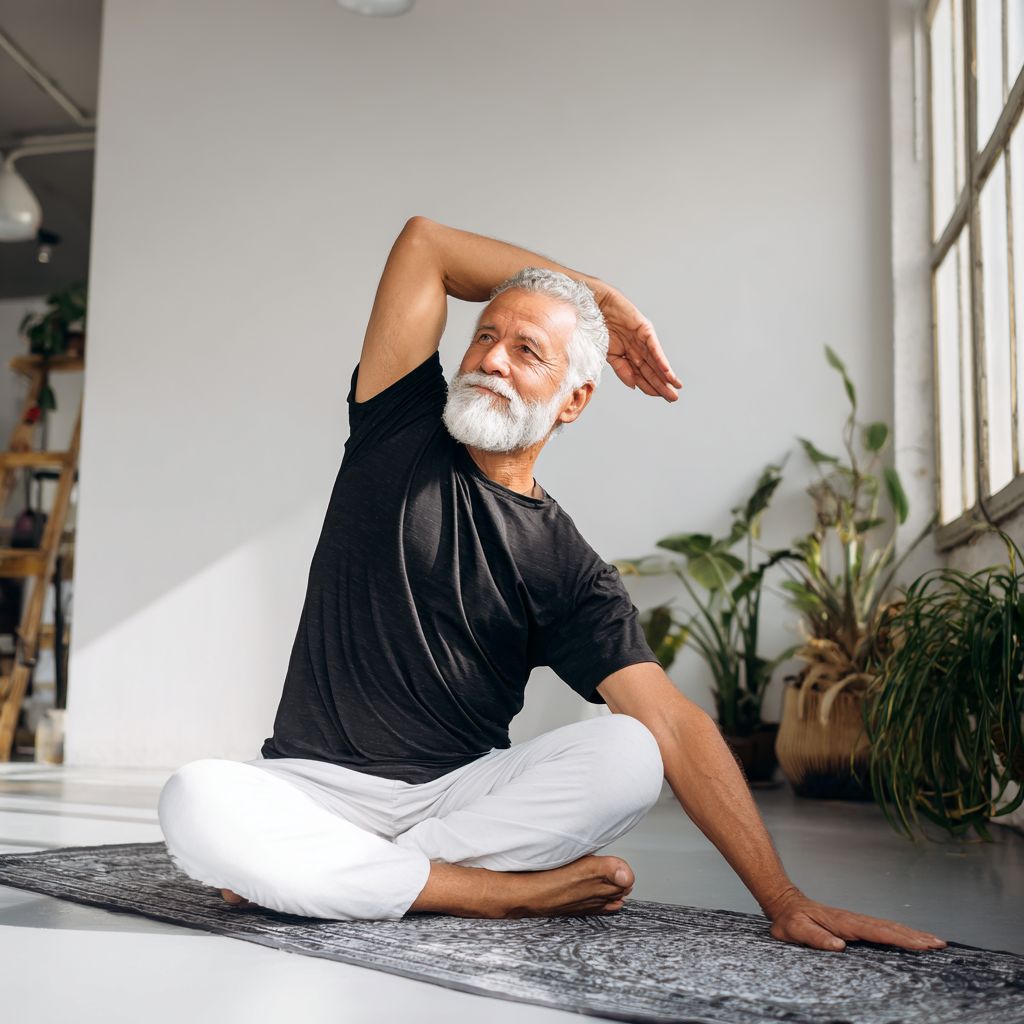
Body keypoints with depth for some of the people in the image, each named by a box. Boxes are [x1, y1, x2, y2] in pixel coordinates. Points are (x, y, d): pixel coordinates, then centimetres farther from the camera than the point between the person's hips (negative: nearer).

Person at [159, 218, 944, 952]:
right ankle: (518, 892, -20)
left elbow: (672, 723, -8)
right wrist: (594, 293, 7)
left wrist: (783, 899, -16)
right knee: (195, 805, -32)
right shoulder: (402, 429, 4)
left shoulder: (568, 569, 0)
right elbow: (425, 243, 2)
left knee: (626, 755, -26)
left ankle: (319, 874, -19)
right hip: (314, 785, 1)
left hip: (462, 792, 0)